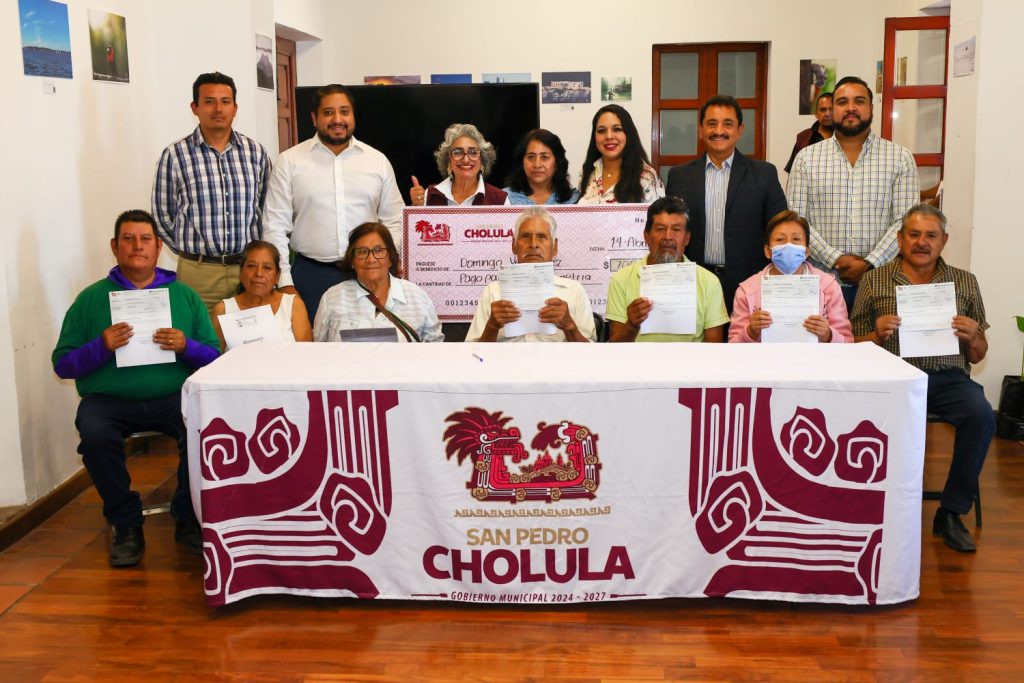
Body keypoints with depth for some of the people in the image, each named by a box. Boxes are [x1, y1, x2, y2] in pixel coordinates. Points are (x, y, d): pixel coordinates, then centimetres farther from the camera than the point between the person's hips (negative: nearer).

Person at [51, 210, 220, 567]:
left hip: (174, 396, 0)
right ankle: (125, 524, -6)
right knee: (94, 435, -32)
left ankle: (188, 519, -5)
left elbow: (215, 357, 9)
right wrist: (101, 347, -12)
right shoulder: (92, 298, 9)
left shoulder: (184, 295, 13)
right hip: (108, 399, 0)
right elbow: (62, 364, 5)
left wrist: (186, 346, -12)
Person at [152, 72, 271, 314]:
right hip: (198, 273, -2)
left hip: (250, 269, 2)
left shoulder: (256, 152, 6)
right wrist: (192, 250, 5)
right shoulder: (175, 155, -2)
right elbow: (162, 216, 4)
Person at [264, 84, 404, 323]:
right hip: (311, 275, -1)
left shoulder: (378, 161, 8)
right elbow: (276, 227, 0)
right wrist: (285, 284, -5)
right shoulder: (290, 161, 2)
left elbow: (393, 222, 10)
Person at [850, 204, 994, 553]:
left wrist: (972, 338, -5)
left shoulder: (964, 282, 15)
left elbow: (977, 356, 18)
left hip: (947, 376, 2)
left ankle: (951, 512, -10)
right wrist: (878, 335, -11)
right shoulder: (874, 281, 10)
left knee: (980, 414, -29)